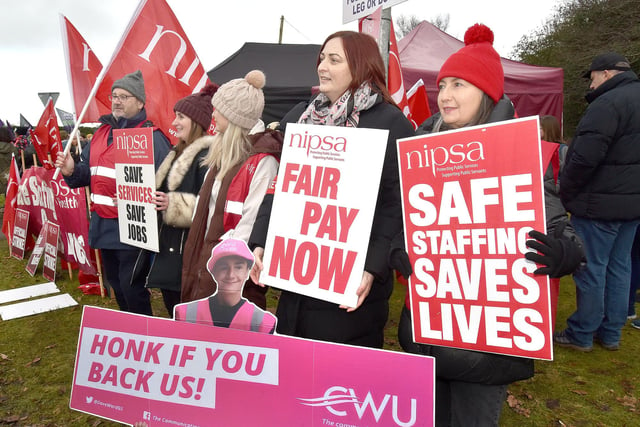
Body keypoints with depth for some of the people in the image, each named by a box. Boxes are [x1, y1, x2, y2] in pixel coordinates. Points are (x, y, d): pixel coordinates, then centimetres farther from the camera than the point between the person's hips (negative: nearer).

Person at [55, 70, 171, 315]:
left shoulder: (152, 136, -12)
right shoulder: (102, 132, 14)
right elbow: (88, 171, 19)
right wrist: (72, 171, -2)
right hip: (103, 225, 8)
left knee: (131, 288, -1)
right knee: (115, 284, 20)